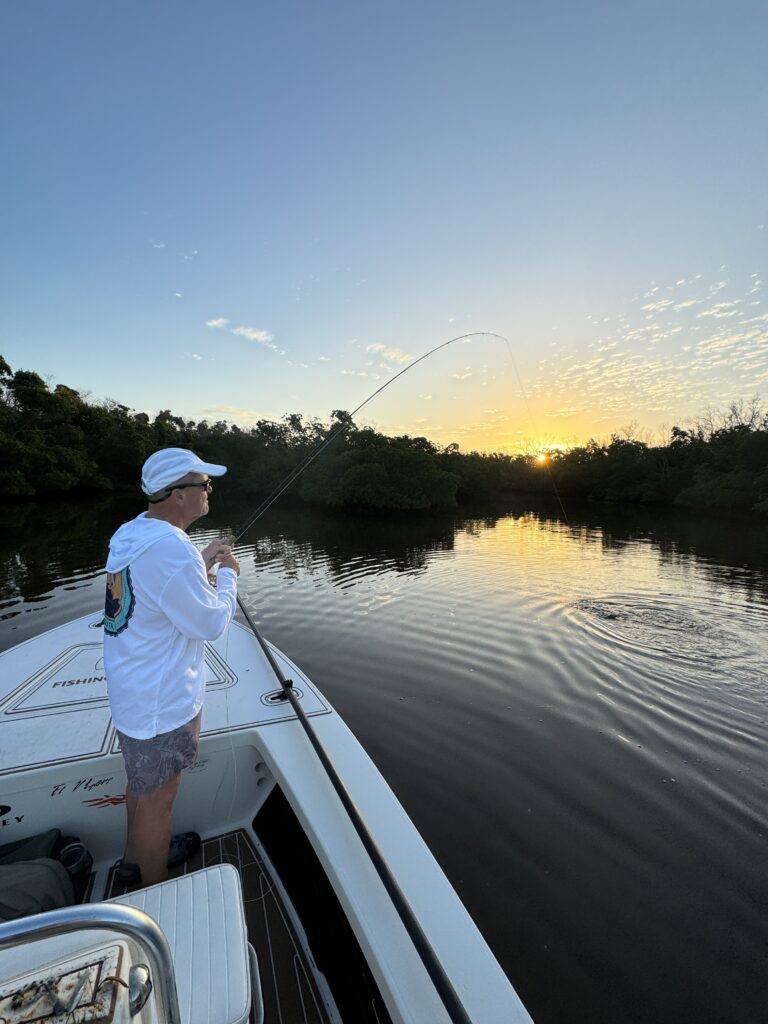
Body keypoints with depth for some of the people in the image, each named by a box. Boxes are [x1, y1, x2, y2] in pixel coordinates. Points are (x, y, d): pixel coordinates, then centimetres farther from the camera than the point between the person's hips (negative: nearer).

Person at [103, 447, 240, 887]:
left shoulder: (132, 533, 1)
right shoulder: (172, 550, -31)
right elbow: (211, 623, -23)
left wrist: (202, 561, 5)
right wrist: (228, 574, -9)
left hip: (132, 688, 9)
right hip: (161, 701, -9)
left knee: (142, 781, 29)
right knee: (157, 797, 14)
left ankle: (136, 859, 53)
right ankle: (154, 891, 38)